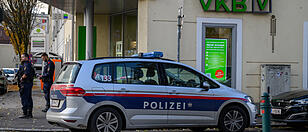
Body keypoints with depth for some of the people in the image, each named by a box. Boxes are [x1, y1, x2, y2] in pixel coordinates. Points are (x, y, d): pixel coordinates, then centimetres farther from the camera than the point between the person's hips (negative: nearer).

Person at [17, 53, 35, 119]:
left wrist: (21, 78, -9)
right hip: (29, 83, 11)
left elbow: (26, 74, -26)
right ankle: (29, 113, 17)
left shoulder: (26, 65, -14)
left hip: (25, 84, -11)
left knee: (24, 98, -9)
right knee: (29, 99, 12)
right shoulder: (29, 65, 19)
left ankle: (25, 114, -10)